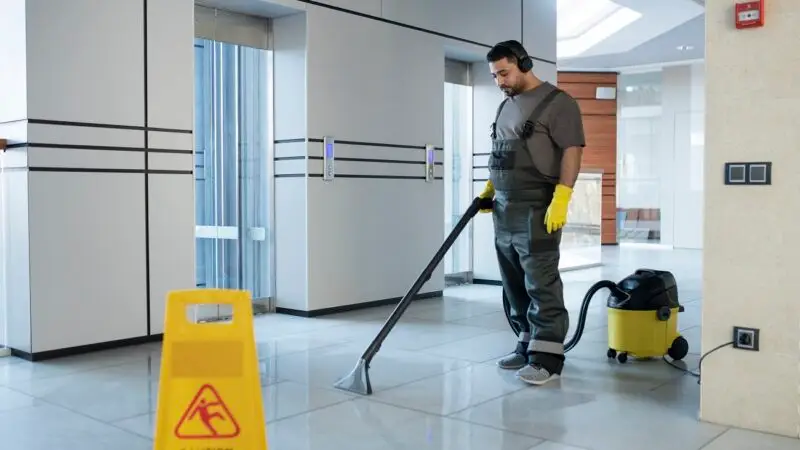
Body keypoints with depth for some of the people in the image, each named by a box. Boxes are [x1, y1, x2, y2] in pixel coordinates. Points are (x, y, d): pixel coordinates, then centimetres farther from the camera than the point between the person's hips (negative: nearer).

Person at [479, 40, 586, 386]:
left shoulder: (557, 102, -6)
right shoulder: (506, 106, 19)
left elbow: (572, 150, -14)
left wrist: (561, 198, -22)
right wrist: (489, 189, 18)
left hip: (537, 210, -8)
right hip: (503, 210, 8)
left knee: (541, 284, -8)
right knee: (515, 285, 11)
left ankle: (547, 357, -5)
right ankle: (528, 345, 21)